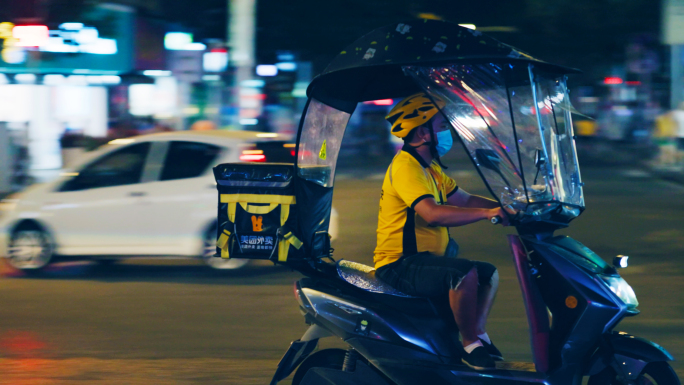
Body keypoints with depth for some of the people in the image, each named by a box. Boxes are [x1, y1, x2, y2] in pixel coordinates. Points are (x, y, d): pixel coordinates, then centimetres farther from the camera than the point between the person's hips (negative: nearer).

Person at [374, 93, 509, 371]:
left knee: (490, 274, 16)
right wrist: (487, 213, -34)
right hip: (401, 264, -11)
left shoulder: (430, 167, 16)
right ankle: (470, 346, -19)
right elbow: (432, 213, -32)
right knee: (465, 273, -31)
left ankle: (478, 335, 18)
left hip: (424, 258, 11)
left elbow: (464, 199, 18)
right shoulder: (406, 167, -18)